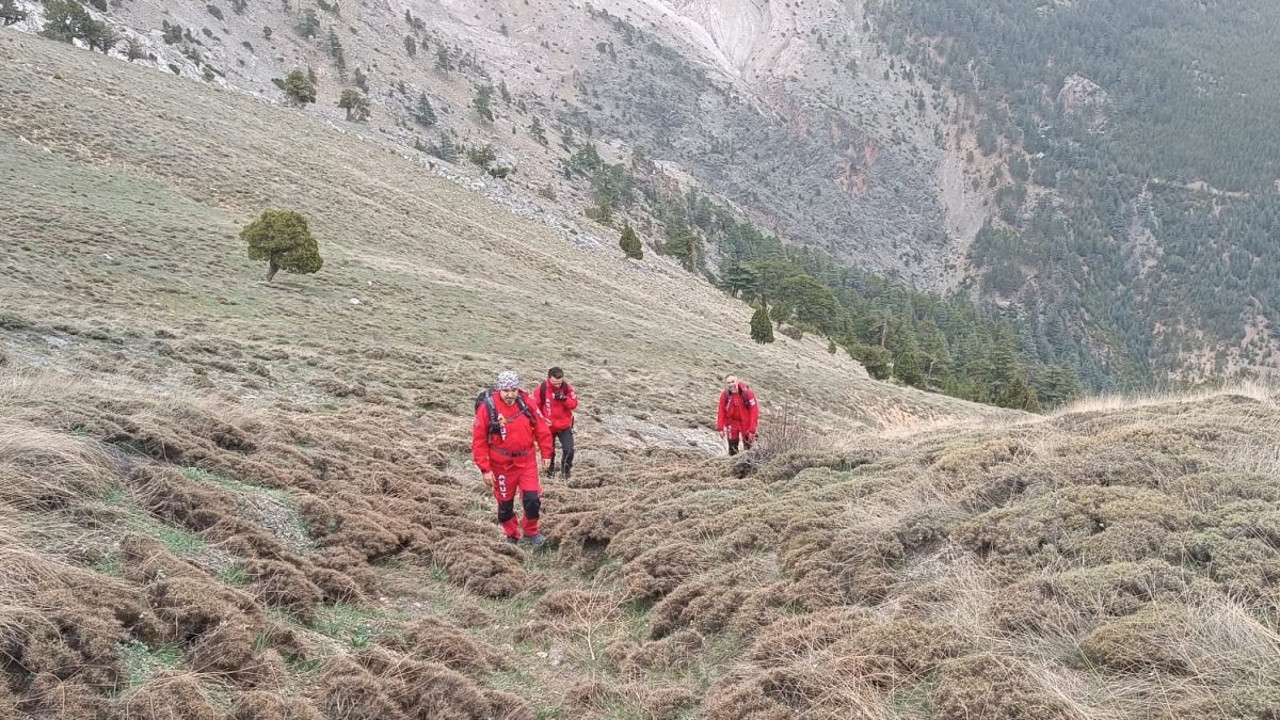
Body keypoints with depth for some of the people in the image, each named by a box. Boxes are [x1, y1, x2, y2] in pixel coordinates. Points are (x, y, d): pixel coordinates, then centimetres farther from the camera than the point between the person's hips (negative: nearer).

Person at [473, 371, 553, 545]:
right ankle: (511, 536, 32)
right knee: (505, 503, 11)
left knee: (532, 499, -3)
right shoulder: (487, 408, -18)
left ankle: (531, 533, 22)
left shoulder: (526, 403, -9)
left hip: (527, 460, 2)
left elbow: (542, 428, 3)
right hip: (502, 465, -2)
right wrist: (485, 469, -12)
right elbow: (479, 441, -12)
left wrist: (546, 453, 5)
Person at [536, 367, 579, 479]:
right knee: (549, 451, 13)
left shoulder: (566, 387, -12)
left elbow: (574, 404, -10)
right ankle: (550, 471, 37)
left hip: (565, 426, 1)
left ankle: (565, 471, 17)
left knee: (569, 450, -7)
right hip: (548, 426, -1)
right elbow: (535, 407, -8)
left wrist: (564, 399, -28)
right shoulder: (542, 388, -17)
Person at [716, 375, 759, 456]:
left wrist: (752, 429, -19)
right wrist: (720, 428, -10)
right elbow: (721, 411, -5)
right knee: (732, 449, 4)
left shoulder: (747, 393, -19)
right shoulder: (725, 395, -12)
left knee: (748, 448, 5)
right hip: (732, 422, 2)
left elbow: (754, 411, -17)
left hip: (746, 423, -2)